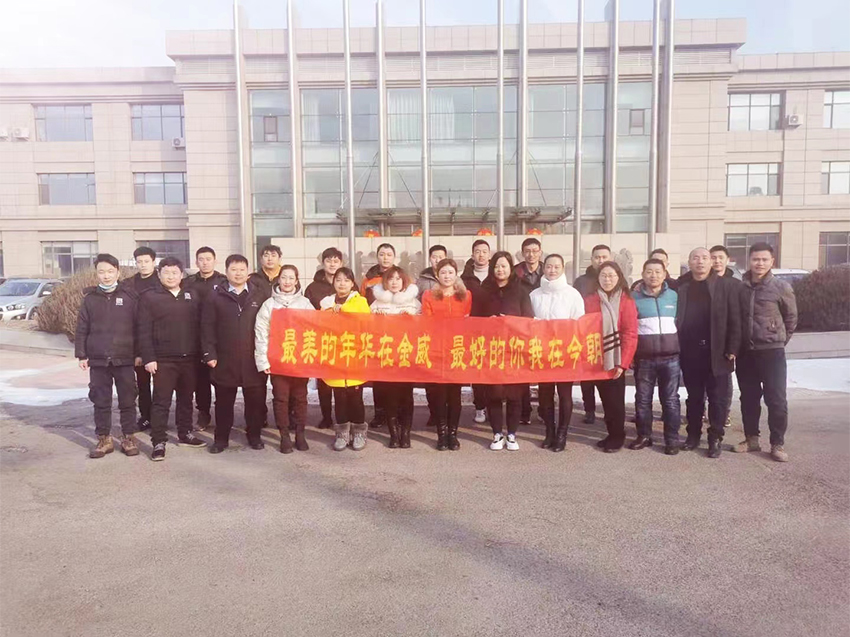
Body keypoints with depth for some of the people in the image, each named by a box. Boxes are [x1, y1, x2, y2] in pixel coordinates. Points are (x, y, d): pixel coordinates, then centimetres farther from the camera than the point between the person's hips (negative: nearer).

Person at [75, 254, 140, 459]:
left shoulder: (130, 295, 0)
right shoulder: (90, 297, 4)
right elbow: (82, 329, 6)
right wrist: (81, 355, 2)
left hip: (125, 359, -1)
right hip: (98, 359, 1)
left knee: (128, 401, 6)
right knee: (101, 402, 8)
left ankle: (128, 438, 18)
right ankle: (104, 439, 19)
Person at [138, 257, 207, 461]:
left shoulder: (192, 296, 10)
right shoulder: (149, 297, -2)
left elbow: (199, 326, 10)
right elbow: (144, 331, -6)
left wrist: (201, 353, 4)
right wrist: (148, 358, -13)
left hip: (189, 358, 4)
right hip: (163, 360, -4)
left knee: (186, 399, 14)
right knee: (161, 402, 0)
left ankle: (185, 435, 27)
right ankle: (159, 442, 6)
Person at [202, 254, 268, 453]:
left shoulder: (260, 296, 5)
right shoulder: (216, 297, 4)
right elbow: (207, 327, 1)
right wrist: (209, 354, -6)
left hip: (254, 360, 0)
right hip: (225, 360, 0)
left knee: (256, 400, 7)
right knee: (223, 402, 9)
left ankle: (254, 435, 22)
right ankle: (221, 438, 22)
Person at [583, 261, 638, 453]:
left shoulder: (626, 301, -7)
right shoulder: (590, 301, 5)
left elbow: (630, 334, -10)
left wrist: (623, 362, -15)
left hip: (615, 360, -4)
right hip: (597, 360, 4)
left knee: (615, 400, 6)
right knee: (605, 399, 12)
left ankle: (618, 437, 20)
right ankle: (611, 434, 25)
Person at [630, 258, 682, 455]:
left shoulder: (674, 296, 7)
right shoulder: (634, 297, 1)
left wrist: (680, 348, 9)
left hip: (670, 356, 1)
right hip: (644, 358, -1)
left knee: (670, 399, 5)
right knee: (642, 399, 7)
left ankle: (672, 439, 13)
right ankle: (644, 436, 19)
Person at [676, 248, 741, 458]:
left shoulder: (726, 285, -1)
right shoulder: (680, 286, 4)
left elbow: (734, 320, -3)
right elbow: (674, 317, 4)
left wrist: (732, 349, -9)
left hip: (716, 352, -2)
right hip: (689, 352, 2)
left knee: (717, 398, 6)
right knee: (694, 397, 13)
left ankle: (715, 439, 16)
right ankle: (693, 435, 24)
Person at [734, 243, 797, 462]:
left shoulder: (781, 287, -4)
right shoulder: (740, 287, 2)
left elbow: (791, 317, 6)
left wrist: (781, 340, 6)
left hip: (772, 352, -3)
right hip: (745, 352, 3)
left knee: (776, 399, 0)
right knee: (748, 398, 11)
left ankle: (777, 444, 11)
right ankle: (751, 438, 23)